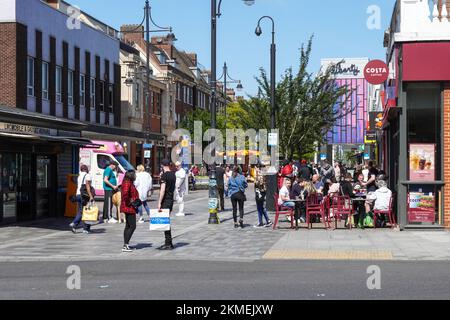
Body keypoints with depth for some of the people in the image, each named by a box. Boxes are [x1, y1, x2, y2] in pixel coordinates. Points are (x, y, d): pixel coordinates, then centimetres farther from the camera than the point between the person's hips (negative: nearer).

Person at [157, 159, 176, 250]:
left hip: (165, 201, -8)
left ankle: (168, 243, -4)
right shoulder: (173, 174, 11)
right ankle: (169, 243, 18)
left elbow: (163, 190, -19)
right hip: (171, 200, 8)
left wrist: (159, 202, -18)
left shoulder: (164, 175, -14)